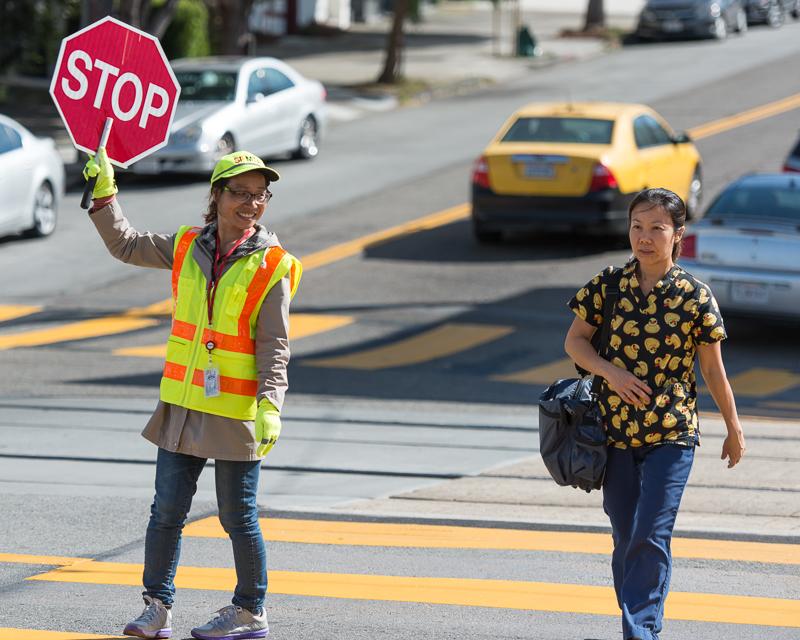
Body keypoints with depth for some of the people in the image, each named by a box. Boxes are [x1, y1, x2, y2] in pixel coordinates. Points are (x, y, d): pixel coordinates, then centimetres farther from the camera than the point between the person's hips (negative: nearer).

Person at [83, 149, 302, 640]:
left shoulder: (271, 266, -8)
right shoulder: (188, 248, 5)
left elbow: (274, 345, -9)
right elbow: (126, 245, 19)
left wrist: (270, 404, -20)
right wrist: (104, 194, 11)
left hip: (236, 412, -4)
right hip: (181, 406, 4)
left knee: (238, 518, 4)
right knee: (167, 511, 6)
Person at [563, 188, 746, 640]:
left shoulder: (695, 296, -7)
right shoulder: (609, 286, -1)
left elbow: (714, 370, 0)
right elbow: (575, 341, 6)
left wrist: (735, 430, 7)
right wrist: (611, 371, -12)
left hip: (672, 433, -3)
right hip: (616, 430, 3)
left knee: (651, 538, -12)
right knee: (626, 539, 11)